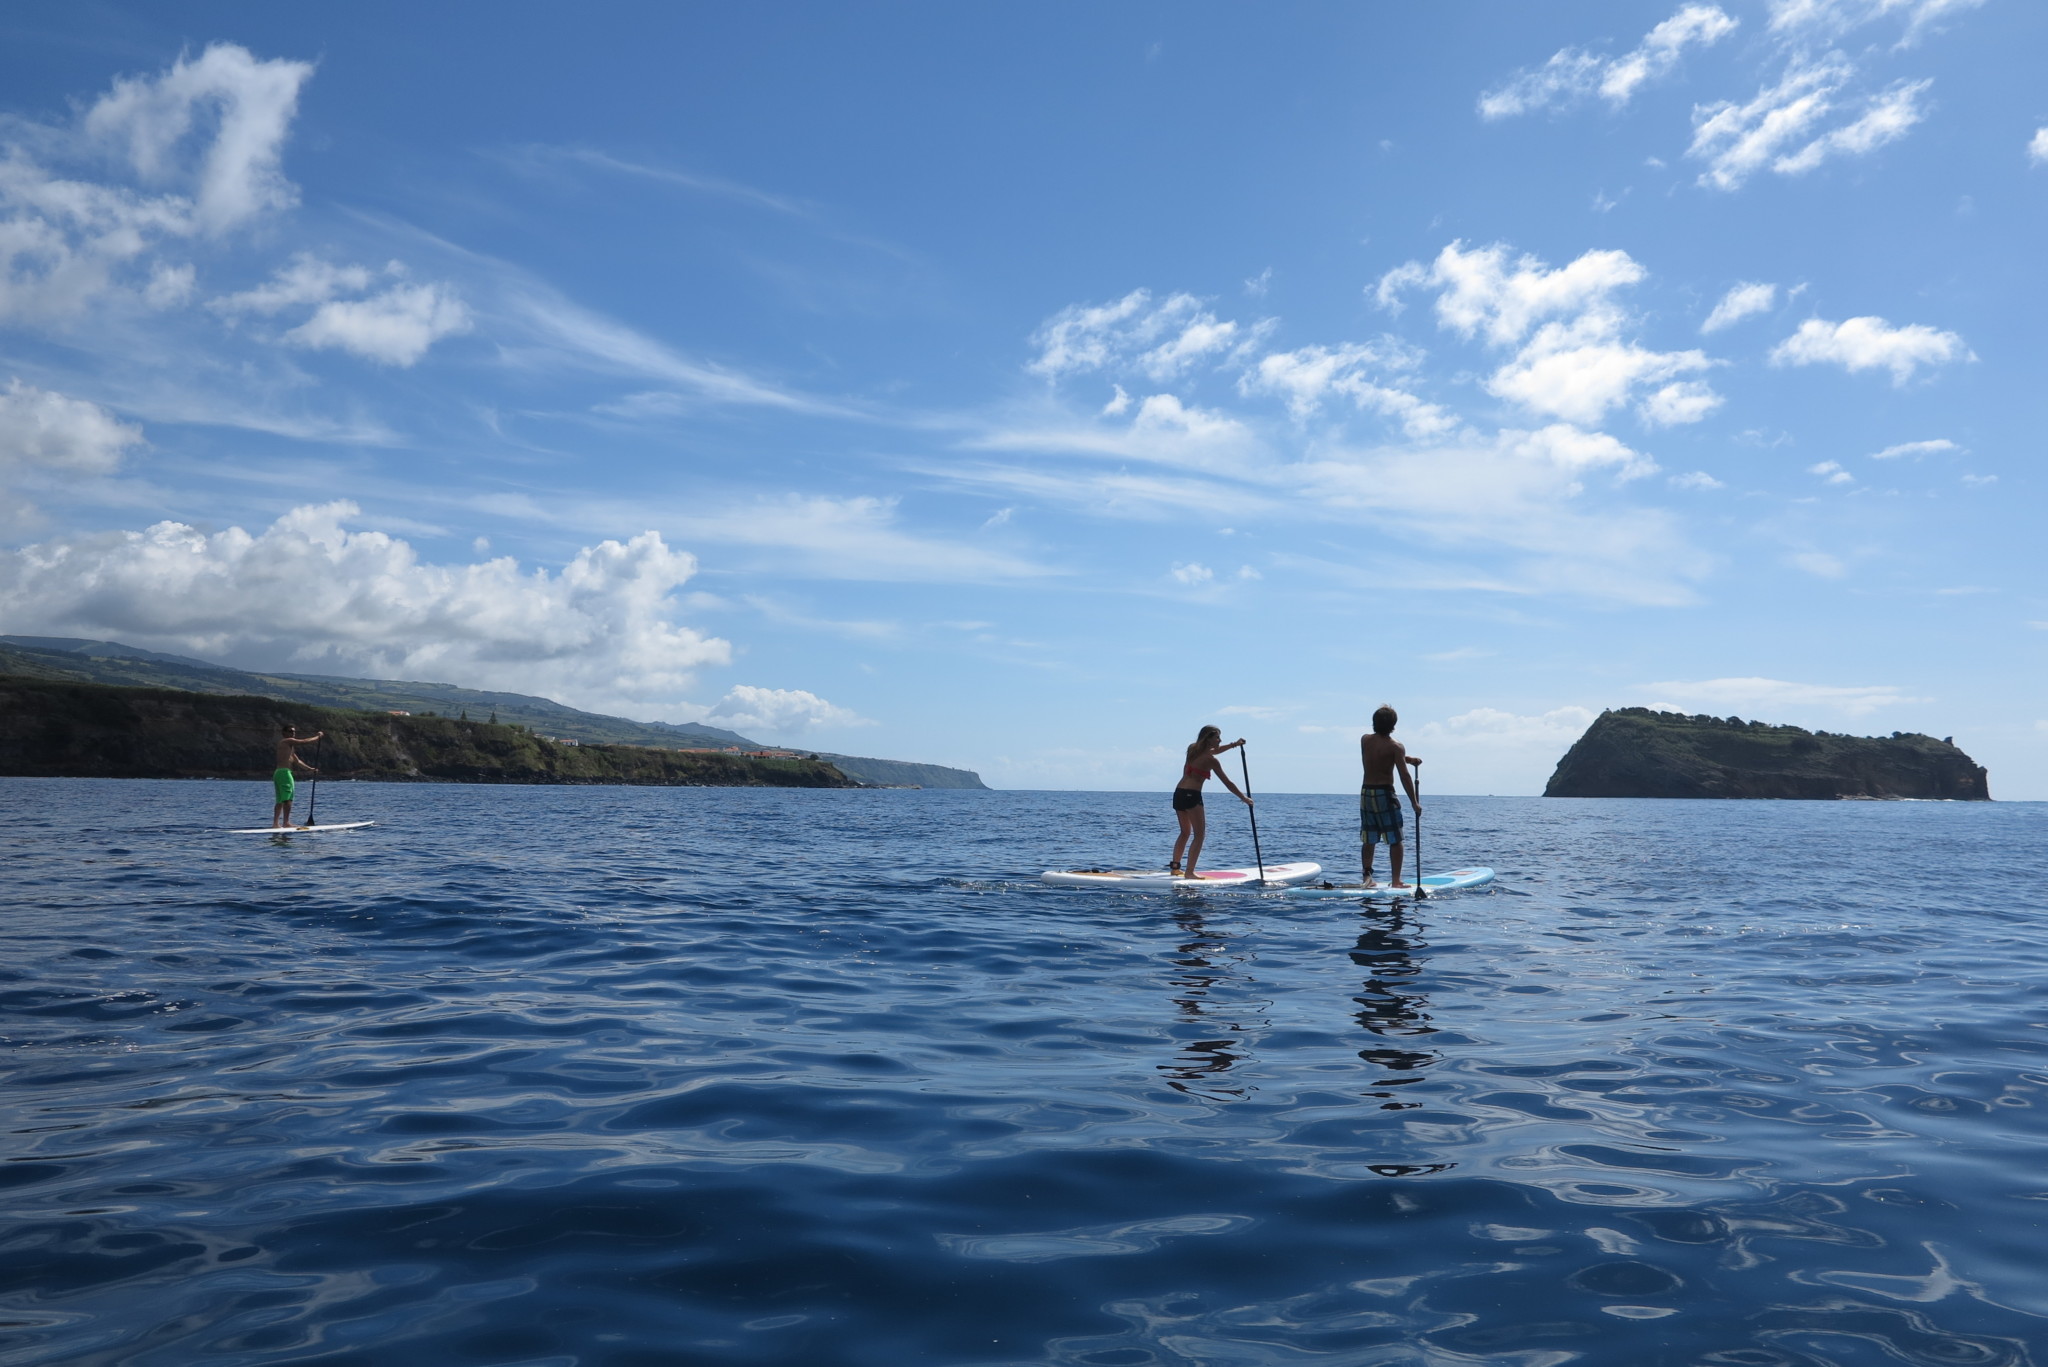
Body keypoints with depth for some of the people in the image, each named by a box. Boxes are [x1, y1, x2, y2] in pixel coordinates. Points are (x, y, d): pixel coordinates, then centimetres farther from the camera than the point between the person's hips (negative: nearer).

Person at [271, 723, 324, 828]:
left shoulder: (289, 746, 25)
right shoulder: (288, 741, -5)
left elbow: (297, 761, 27)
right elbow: (305, 741, -11)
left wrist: (309, 769, 23)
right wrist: (318, 736, 3)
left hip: (278, 773, 10)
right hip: (284, 772, -10)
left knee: (280, 800, 8)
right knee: (288, 798, -9)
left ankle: (275, 823, 6)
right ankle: (286, 822, -11)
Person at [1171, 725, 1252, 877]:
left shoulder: (1193, 749, 13)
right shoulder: (1210, 760, -8)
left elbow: (1213, 751, 34)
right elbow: (1227, 783, -4)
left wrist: (1233, 744, 31)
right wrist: (1244, 798, 5)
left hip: (1178, 794, 8)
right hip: (1192, 796, -8)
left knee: (1185, 833, 20)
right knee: (1199, 835, -2)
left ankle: (1175, 867, 20)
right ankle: (1189, 872, -9)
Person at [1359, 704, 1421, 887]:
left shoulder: (1364, 740, 4)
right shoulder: (1396, 746, -11)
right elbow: (1404, 776, -15)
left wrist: (1407, 758, 14)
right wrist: (1414, 802, -11)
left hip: (1366, 793, 5)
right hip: (1385, 794, -5)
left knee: (1368, 840, 13)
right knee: (1395, 840, 3)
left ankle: (1367, 875, 7)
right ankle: (1396, 881, 2)